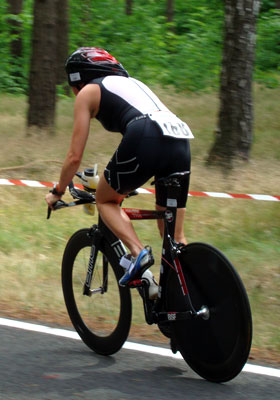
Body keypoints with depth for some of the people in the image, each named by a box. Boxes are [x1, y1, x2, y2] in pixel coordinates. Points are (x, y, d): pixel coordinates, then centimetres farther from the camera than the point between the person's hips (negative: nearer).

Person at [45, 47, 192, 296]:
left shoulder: (88, 92, 18)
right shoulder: (131, 82, 38)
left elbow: (75, 156, 15)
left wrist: (57, 192, 31)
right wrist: (126, 185, 58)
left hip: (146, 140, -6)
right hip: (181, 142, 6)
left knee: (105, 200, 18)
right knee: (174, 237, 15)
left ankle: (138, 252, -4)